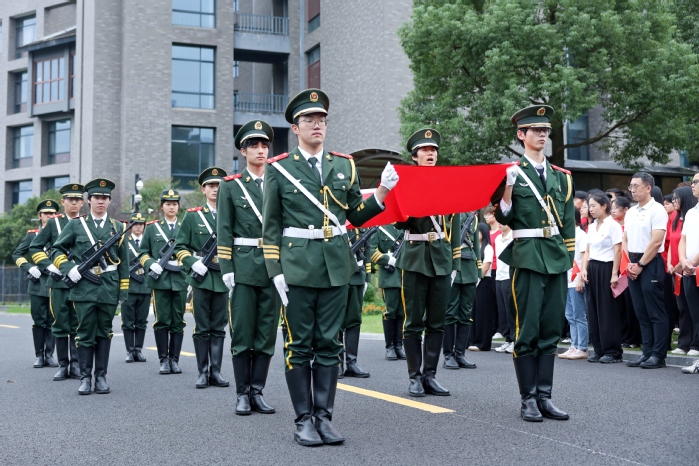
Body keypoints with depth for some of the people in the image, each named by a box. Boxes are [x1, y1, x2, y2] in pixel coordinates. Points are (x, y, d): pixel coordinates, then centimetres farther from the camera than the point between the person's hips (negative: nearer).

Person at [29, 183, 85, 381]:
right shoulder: (53, 222, 6)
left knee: (78, 326, 3)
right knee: (60, 325, 4)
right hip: (58, 281, 0)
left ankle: (76, 365, 9)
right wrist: (48, 265, -7)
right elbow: (35, 247, 6)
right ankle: (63, 365, 11)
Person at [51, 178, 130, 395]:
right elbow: (56, 250, 10)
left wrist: (123, 291, 5)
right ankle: (85, 378, 6)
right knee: (85, 333, 1)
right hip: (84, 287, -1)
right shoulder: (76, 224, 7)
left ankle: (101, 377, 11)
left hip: (109, 289, 1)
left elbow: (124, 262, 10)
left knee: (104, 333, 6)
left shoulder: (117, 227, 11)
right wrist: (68, 268, -8)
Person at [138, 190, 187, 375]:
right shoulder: (152, 227, 10)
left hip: (180, 279, 1)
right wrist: (151, 264, -9)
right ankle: (164, 360, 6)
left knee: (178, 322, 4)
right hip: (160, 280, -1)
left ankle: (174, 359, 11)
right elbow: (143, 253, 10)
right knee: (162, 321, -1)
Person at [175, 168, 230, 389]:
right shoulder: (193, 216, 6)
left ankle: (216, 371, 11)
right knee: (202, 328, 2)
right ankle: (203, 372, 8)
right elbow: (180, 247, 5)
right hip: (201, 277, -1)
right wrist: (192, 263, -11)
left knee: (219, 328, 5)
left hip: (223, 278, 2)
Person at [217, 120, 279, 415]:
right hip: (243, 265, -2)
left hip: (273, 266, 3)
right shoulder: (230, 186, 5)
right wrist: (226, 268, -7)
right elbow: (224, 231, 1)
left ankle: (258, 392, 12)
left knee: (267, 333, 4)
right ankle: (242, 394, 8)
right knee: (242, 332, 0)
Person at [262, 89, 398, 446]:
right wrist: (275, 271, -6)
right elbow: (270, 227, 1)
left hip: (336, 266, 3)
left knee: (329, 345, 6)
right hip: (297, 266, -3)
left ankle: (324, 417, 14)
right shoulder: (278, 168, 1)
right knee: (299, 346, 2)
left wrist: (383, 191, -2)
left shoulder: (344, 165, 10)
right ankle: (304, 420, 11)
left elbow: (356, 216, 14)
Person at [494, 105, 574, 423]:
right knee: (527, 330, -3)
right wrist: (508, 188, -18)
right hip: (527, 258, -5)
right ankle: (528, 399, 5)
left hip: (557, 259, 5)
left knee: (551, 330, 7)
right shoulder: (512, 173, 2)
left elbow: (569, 223, 17)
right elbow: (503, 218, -3)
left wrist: (568, 259, 11)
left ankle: (545, 397, 13)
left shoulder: (562, 177, 15)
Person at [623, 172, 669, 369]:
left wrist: (640, 265, -12)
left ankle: (658, 355, 0)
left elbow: (656, 242, -14)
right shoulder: (631, 212, 15)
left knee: (656, 313, -3)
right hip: (633, 265, 7)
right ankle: (647, 352, 15)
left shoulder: (657, 210, -7)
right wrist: (630, 263, 2)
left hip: (651, 264, -7)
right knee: (641, 313, 9)